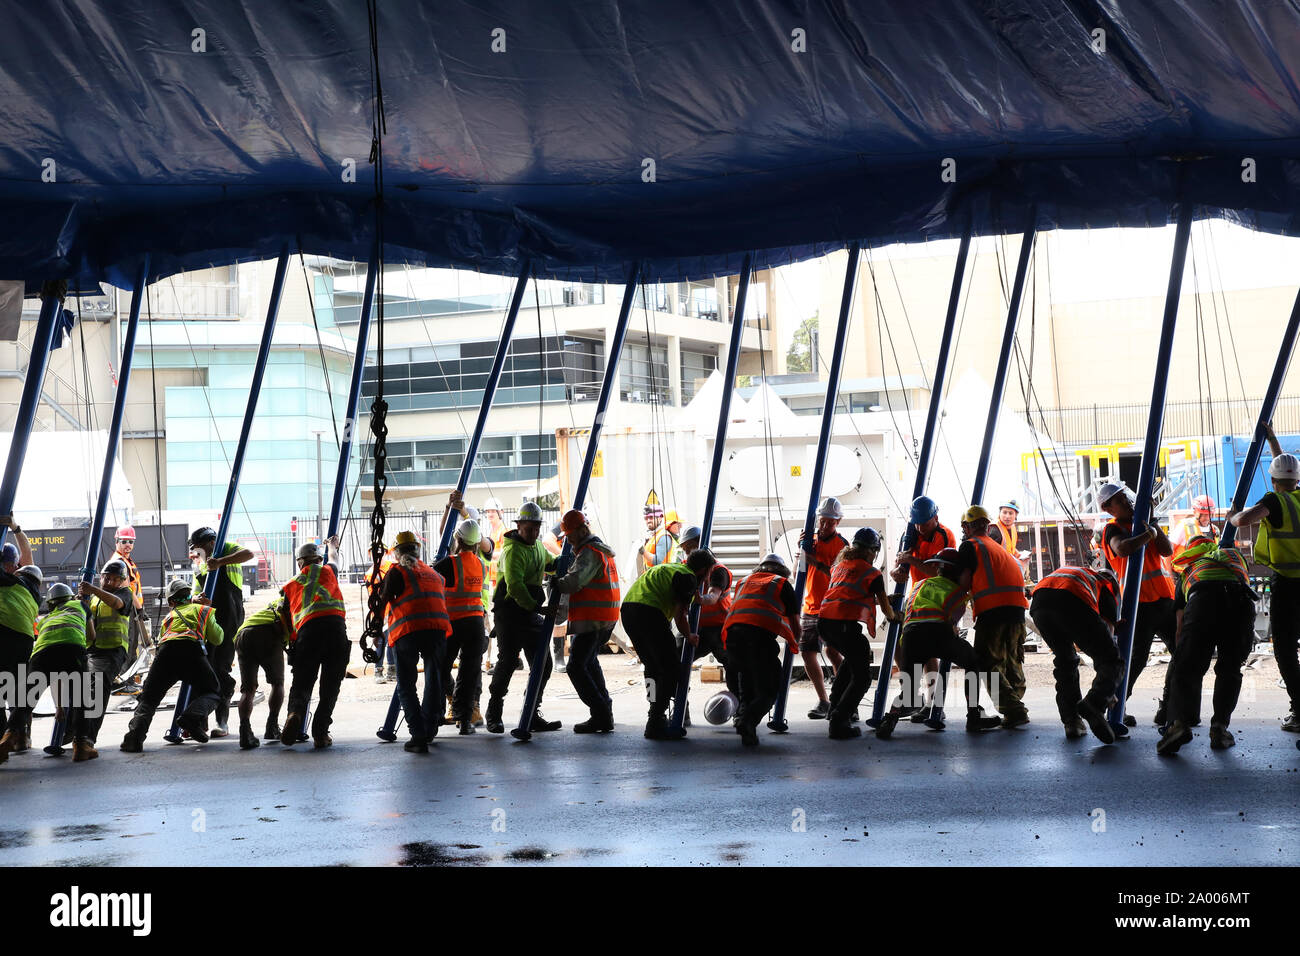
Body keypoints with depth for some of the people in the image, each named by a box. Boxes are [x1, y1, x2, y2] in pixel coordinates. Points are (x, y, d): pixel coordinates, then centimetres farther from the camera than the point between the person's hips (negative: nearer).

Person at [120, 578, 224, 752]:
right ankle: (194, 716, -15)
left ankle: (135, 735, -13)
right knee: (212, 692, 16)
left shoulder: (167, 618, 36)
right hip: (192, 650, -2)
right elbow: (217, 639, 29)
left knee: (148, 698, 12)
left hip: (165, 651, 2)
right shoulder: (204, 609, 29)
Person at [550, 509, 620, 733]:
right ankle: (605, 710, 24)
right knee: (590, 661, 24)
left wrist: (556, 584, -10)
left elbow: (575, 581, -25)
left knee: (576, 667, -9)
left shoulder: (590, 552, -13)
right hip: (606, 620, 11)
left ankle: (601, 716, -13)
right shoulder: (602, 550, 20)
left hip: (591, 620, -11)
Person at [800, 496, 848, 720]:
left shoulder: (842, 544, -5)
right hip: (810, 606, 6)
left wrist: (818, 564, -25)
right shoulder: (812, 538, 11)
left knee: (832, 651, -19)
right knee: (807, 652, 3)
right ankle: (823, 702, 12)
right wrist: (802, 551, -5)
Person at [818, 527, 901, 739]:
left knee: (852, 658, 33)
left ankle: (835, 707, 32)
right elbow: (885, 606, 12)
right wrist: (894, 616, 35)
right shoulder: (872, 573, 6)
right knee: (861, 677, 2)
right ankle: (839, 722, -12)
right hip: (846, 624, -7)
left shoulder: (839, 566, 24)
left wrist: (885, 598, 47)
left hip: (824, 622, 7)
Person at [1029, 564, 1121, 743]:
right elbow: (1108, 632, 27)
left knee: (1064, 661, 24)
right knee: (1110, 660, 7)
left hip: (1039, 601, 5)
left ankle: (1071, 721, 15)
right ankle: (1094, 704, -18)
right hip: (1074, 602, -5)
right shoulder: (1108, 583, 32)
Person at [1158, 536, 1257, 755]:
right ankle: (1219, 728, 3)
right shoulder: (1235, 554, 40)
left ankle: (1179, 722, -23)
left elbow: (1180, 623, 34)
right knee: (1229, 671, 16)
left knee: (1186, 670, 0)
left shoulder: (1188, 570, 37)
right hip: (1241, 602, 1)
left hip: (1202, 599, -1)